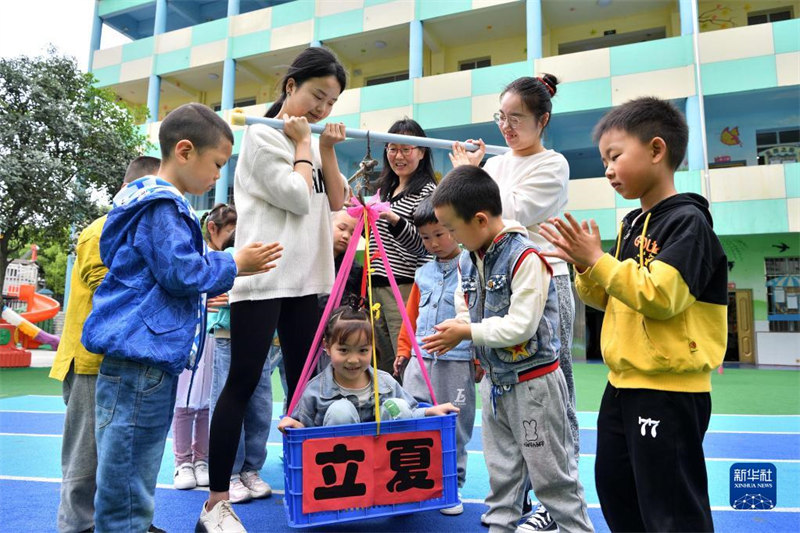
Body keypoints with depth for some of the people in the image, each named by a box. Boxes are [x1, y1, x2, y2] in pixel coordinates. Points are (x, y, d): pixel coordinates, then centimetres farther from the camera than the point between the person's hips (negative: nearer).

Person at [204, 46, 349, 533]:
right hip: (262, 277, -7)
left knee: (304, 383, 11)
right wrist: (304, 144, -4)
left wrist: (327, 150, 1)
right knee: (243, 383, -4)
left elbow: (337, 203, 9)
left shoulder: (314, 143, 16)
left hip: (306, 278, 7)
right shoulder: (262, 136, -5)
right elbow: (298, 198, -15)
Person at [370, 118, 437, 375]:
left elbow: (422, 245, -14)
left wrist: (394, 219, -29)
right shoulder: (385, 188, 18)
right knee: (381, 361, 12)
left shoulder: (427, 190, -4)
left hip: (406, 287, -7)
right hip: (376, 286, 7)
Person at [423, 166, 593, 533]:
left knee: (551, 472, 7)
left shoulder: (525, 258, -23)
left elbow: (521, 326, -27)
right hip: (493, 380, 8)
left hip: (533, 381, -7)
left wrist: (468, 332, -18)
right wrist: (456, 326, -8)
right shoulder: (467, 260, 3)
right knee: (500, 471, 19)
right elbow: (465, 307, 15)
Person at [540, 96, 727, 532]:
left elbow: (660, 296, -26)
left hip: (669, 389, -9)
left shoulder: (688, 220, -15)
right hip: (623, 383, 9)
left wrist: (598, 259, -21)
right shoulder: (630, 225, 10)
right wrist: (585, 267, -3)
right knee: (615, 490, 22)